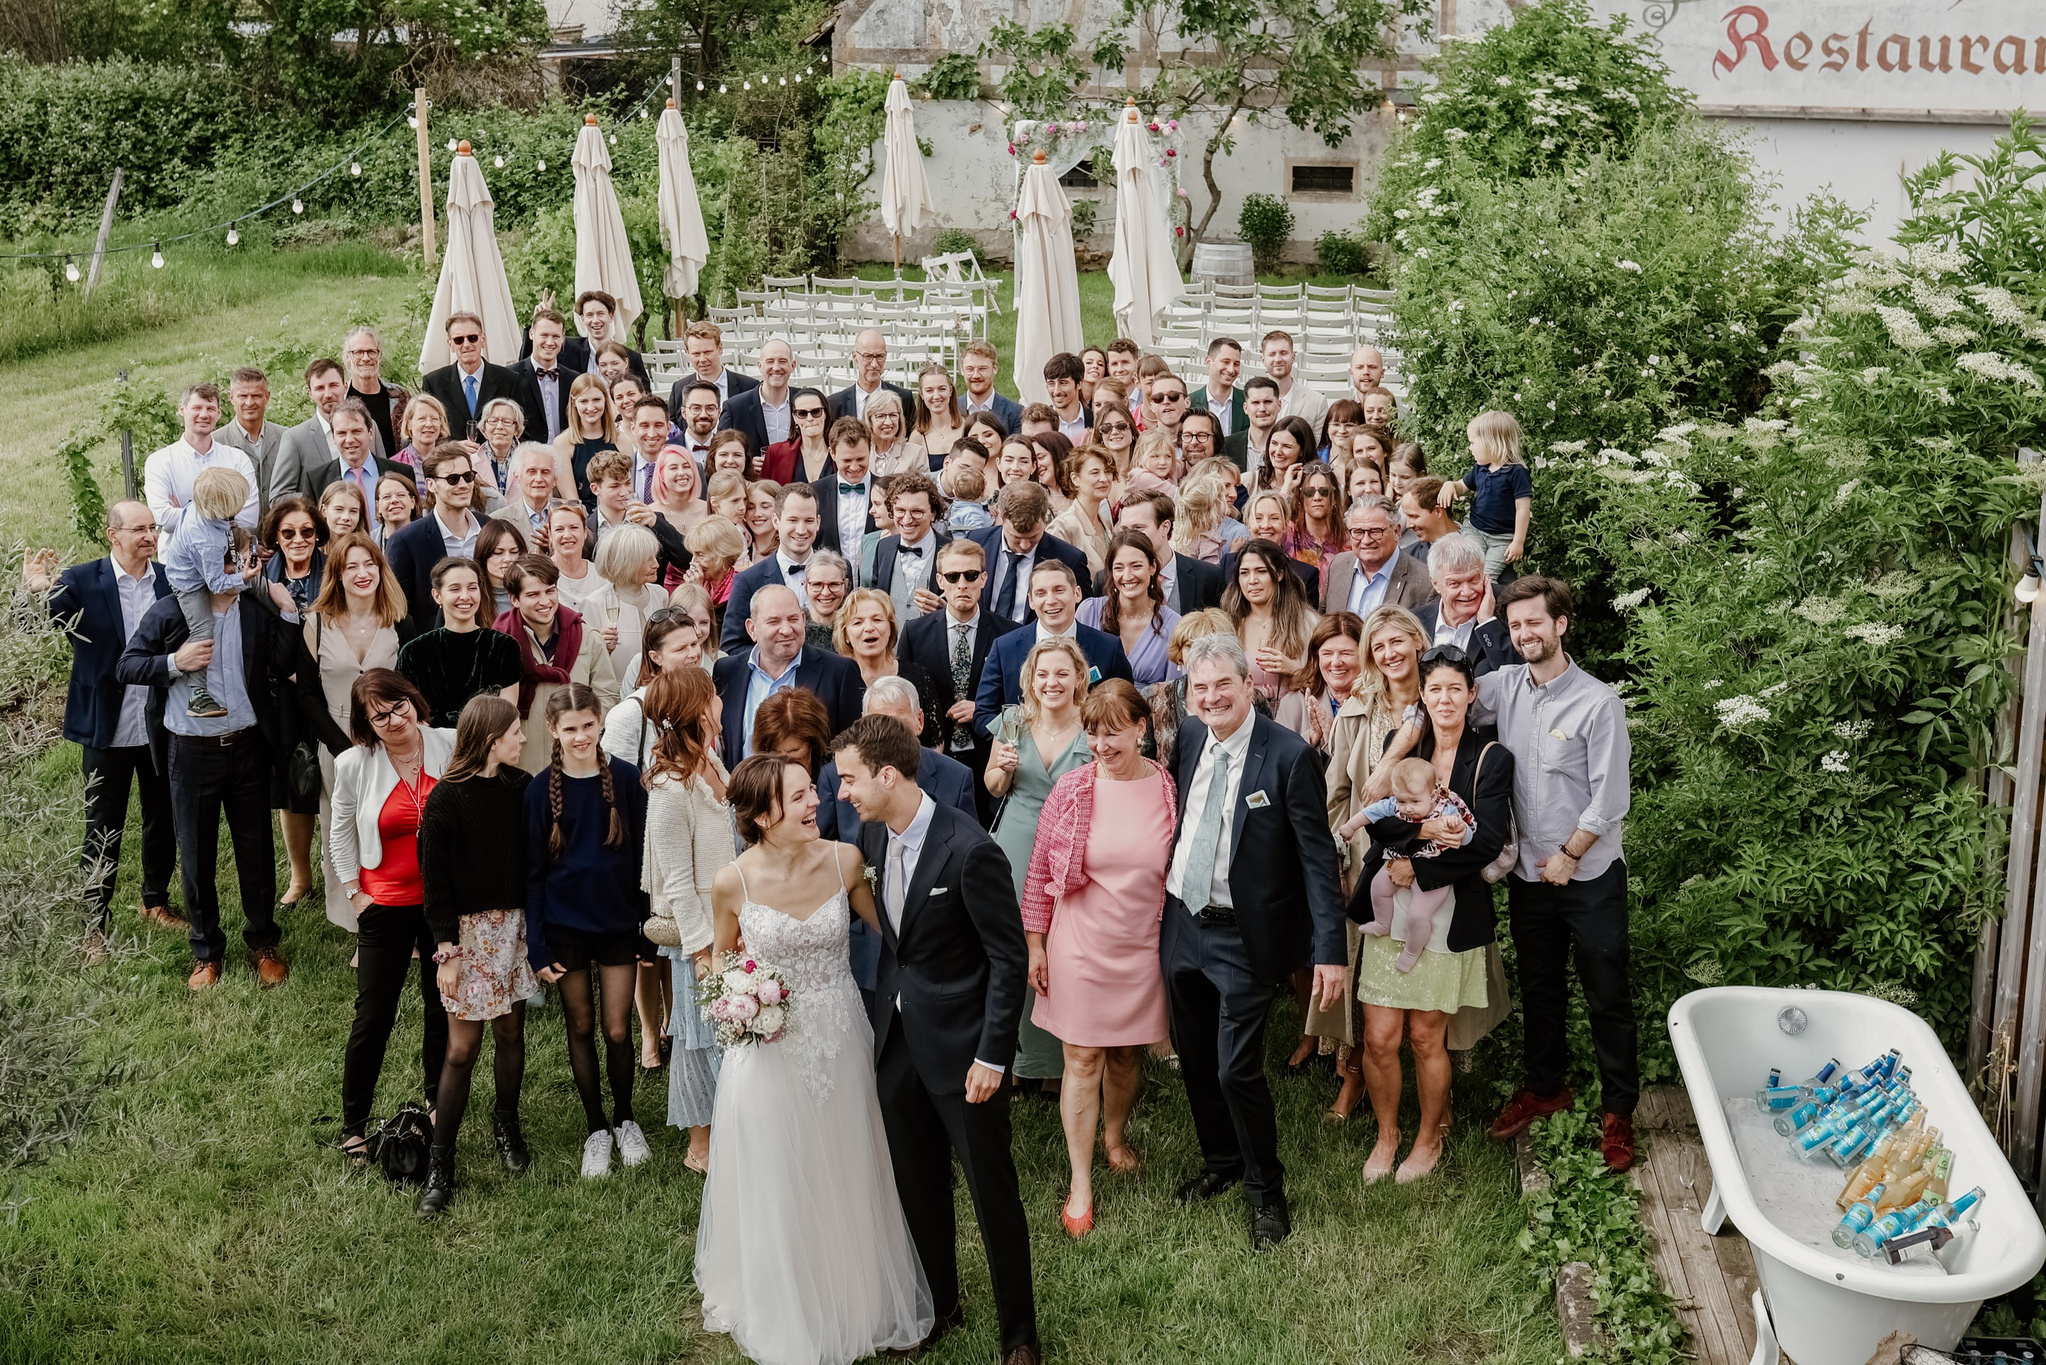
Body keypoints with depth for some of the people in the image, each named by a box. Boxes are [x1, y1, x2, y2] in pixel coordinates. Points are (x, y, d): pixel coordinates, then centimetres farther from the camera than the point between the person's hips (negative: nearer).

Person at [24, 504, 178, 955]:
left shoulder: (171, 580, -2)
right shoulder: (82, 581, -10)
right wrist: (37, 591, -41)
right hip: (107, 728, -3)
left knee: (163, 818, 17)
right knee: (103, 830, 8)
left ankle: (156, 901, 36)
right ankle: (96, 923, 19)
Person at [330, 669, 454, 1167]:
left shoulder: (450, 748, -7)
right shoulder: (354, 765, -9)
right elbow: (340, 835, 4)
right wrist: (355, 895, -1)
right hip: (386, 906, -2)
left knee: (445, 1008, 15)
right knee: (374, 1015, 0)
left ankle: (439, 1101, 36)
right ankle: (354, 1125, 16)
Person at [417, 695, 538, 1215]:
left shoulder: (521, 787, 0)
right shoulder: (446, 800, -13)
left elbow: (534, 859, 6)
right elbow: (435, 880, -9)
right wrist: (446, 951, -10)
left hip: (516, 923, 4)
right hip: (469, 929, -4)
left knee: (511, 1031, 13)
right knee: (462, 1047, -1)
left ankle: (506, 1123, 37)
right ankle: (440, 1166, 8)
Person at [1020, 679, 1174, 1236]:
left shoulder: (1169, 788, -6)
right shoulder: (1071, 790, -9)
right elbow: (1038, 873, -1)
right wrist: (1035, 945, 0)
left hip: (1142, 945, 2)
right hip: (1081, 944, -1)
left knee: (1126, 1053, 16)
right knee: (1082, 1059, 2)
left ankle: (1115, 1135, 44)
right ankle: (1081, 1182, 13)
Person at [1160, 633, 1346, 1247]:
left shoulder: (1289, 756, -16)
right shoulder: (1189, 738, 1)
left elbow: (1318, 857, -16)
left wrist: (1330, 949, -20)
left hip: (1243, 938, -6)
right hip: (1182, 921, 6)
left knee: (1237, 1071, -3)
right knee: (1195, 1059, 18)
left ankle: (1266, 1191, 19)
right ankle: (1220, 1161, 41)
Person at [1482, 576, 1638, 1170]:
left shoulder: (1599, 703, -13)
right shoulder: (1503, 686, 0)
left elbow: (1610, 800, -13)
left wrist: (1568, 855, -10)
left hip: (1590, 875, -5)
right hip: (1529, 872, 5)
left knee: (1607, 997, 4)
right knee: (1539, 989, 19)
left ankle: (1618, 1110, 15)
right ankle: (1544, 1087, 36)